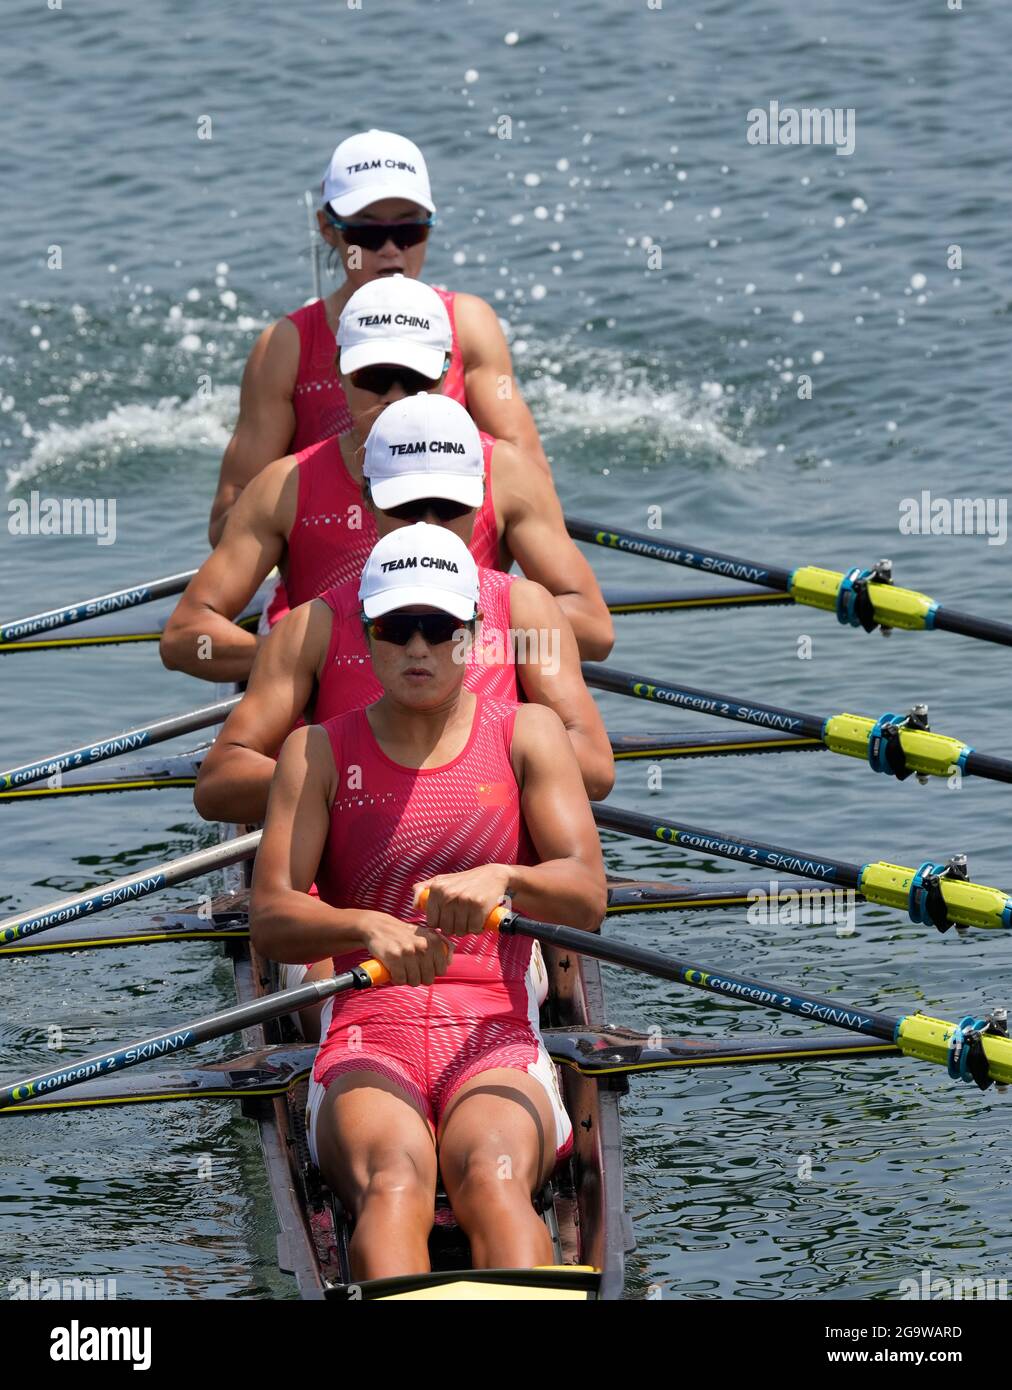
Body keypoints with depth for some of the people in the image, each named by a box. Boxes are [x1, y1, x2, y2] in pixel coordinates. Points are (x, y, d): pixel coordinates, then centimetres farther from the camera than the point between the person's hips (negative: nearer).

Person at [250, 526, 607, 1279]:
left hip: (496, 1048, 0)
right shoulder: (320, 752, 13)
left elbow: (587, 897, -1)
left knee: (493, 1175, -36)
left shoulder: (527, 735, 13)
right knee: (393, 1180, -36)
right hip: (367, 1045, 0)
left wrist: (502, 879, -25)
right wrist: (371, 927, -22)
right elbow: (270, 919, 0)